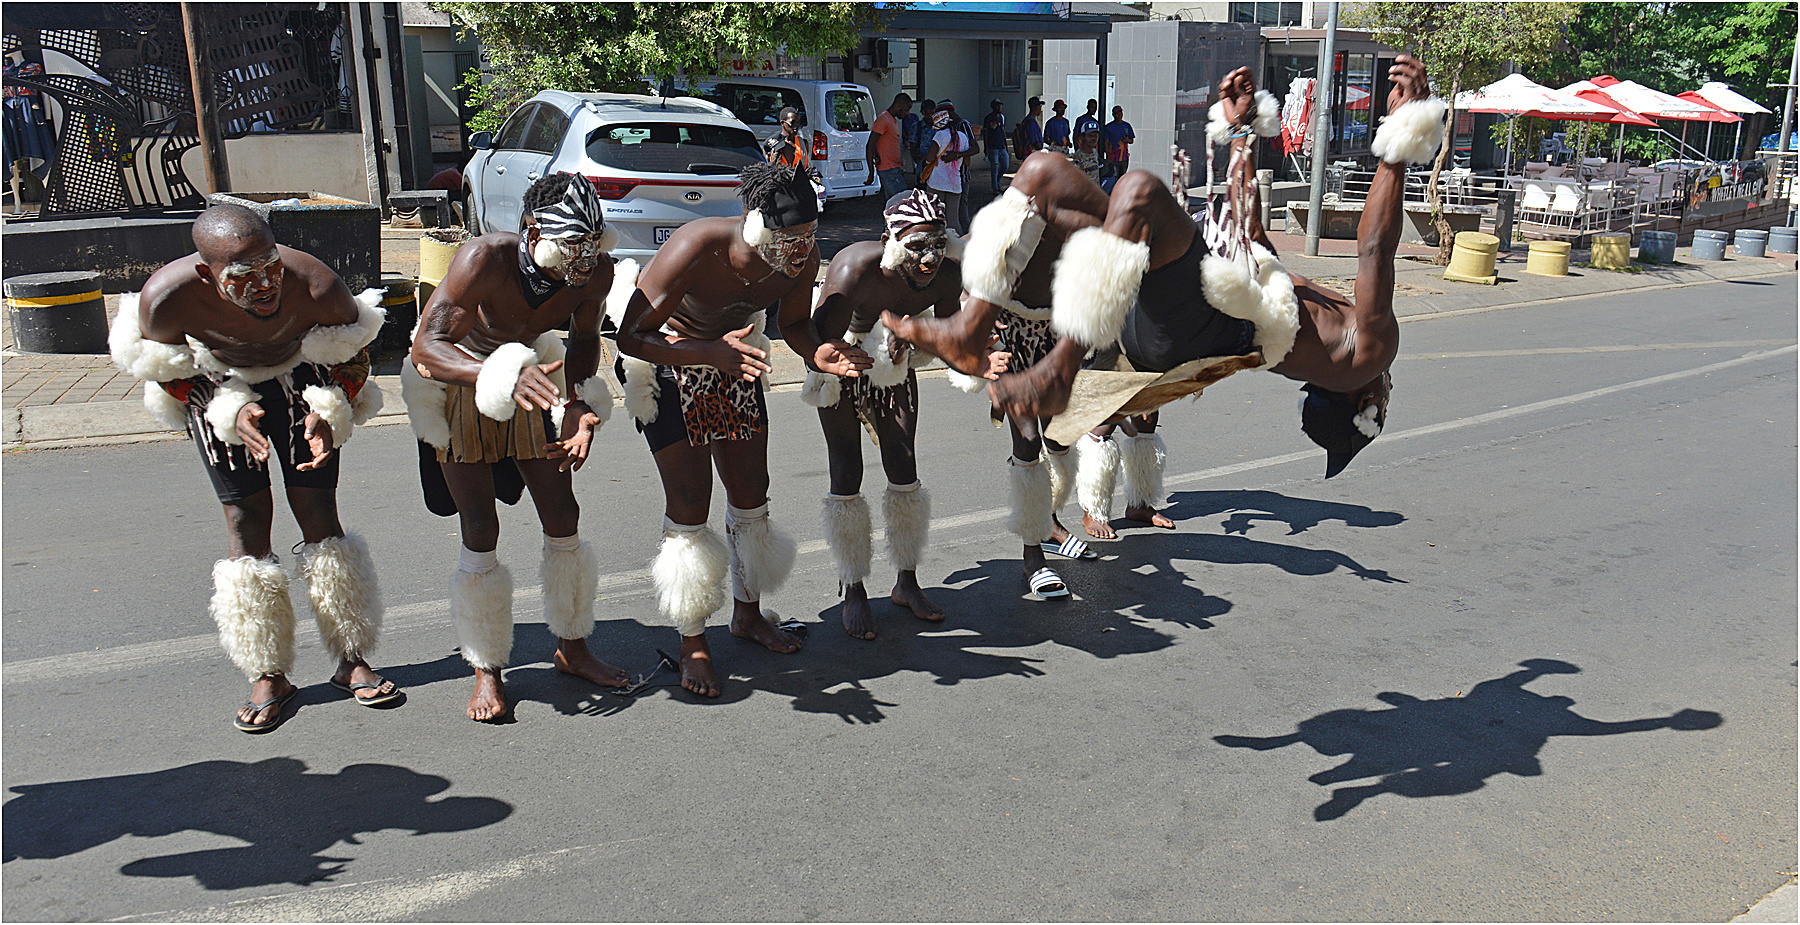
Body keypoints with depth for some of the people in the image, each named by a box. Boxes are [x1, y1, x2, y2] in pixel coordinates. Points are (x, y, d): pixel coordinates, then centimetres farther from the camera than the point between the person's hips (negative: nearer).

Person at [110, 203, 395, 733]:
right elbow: (169, 372, -11)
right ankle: (268, 677, 7)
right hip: (219, 384, 1)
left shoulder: (317, 289, -35)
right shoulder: (164, 300, -33)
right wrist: (231, 412, -27)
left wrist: (328, 413, -27)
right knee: (246, 517, -4)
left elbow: (352, 357, -12)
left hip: (300, 378, 0)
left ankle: (353, 661, 8)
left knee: (318, 512, -4)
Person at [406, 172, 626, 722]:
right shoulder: (486, 259, -36)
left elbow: (583, 340, -3)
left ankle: (571, 647, 23)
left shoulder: (595, 273, -22)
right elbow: (427, 346, -41)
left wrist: (579, 407, -19)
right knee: (479, 532, -6)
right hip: (457, 384, -4)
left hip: (532, 378, 4)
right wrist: (504, 378, -57)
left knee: (563, 517, 3)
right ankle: (487, 671, 10)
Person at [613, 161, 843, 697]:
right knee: (689, 504, -6)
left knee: (752, 494, 9)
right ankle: (692, 643, 9)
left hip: (733, 357, 5)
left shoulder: (803, 260, -21)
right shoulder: (697, 248, -36)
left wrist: (817, 354, -23)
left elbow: (792, 322, 0)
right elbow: (632, 337, -33)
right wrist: (712, 352, -47)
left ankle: (747, 614, 30)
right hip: (666, 359, -5)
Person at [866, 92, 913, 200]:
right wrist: (871, 173, -15)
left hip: (895, 169, 10)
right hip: (888, 171, -10)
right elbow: (870, 146, -14)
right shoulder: (883, 119, -10)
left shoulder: (894, 120, 21)